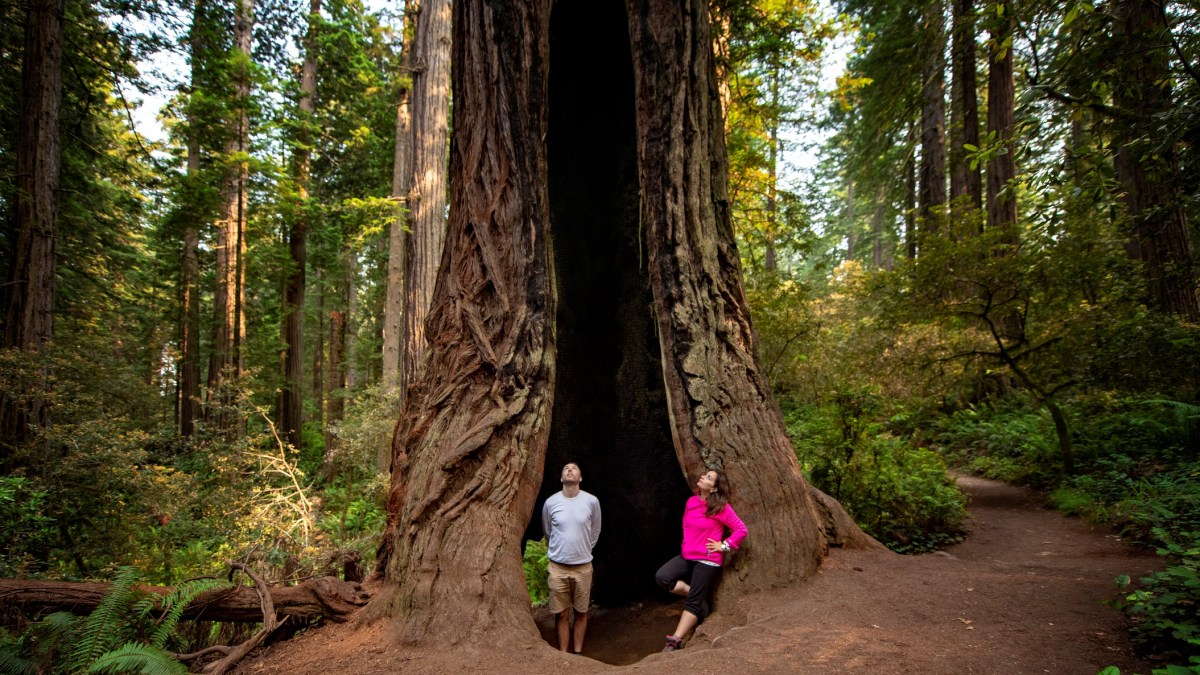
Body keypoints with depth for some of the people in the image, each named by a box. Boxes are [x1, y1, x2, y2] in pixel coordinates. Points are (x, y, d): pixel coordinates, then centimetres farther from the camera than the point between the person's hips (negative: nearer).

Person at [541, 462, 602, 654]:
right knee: (562, 614, 6)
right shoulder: (550, 503, -6)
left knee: (581, 612, 11)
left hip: (583, 566, 0)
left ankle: (578, 652, 25)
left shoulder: (592, 501, -7)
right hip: (557, 567, 0)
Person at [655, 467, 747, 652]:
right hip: (687, 556, 6)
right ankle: (700, 596, 7)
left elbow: (741, 530, -12)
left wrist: (724, 546, -11)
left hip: (707, 560, -6)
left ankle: (676, 641, 4)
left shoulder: (721, 507, -13)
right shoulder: (691, 502, 4)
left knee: (693, 602, -3)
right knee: (662, 577, -13)